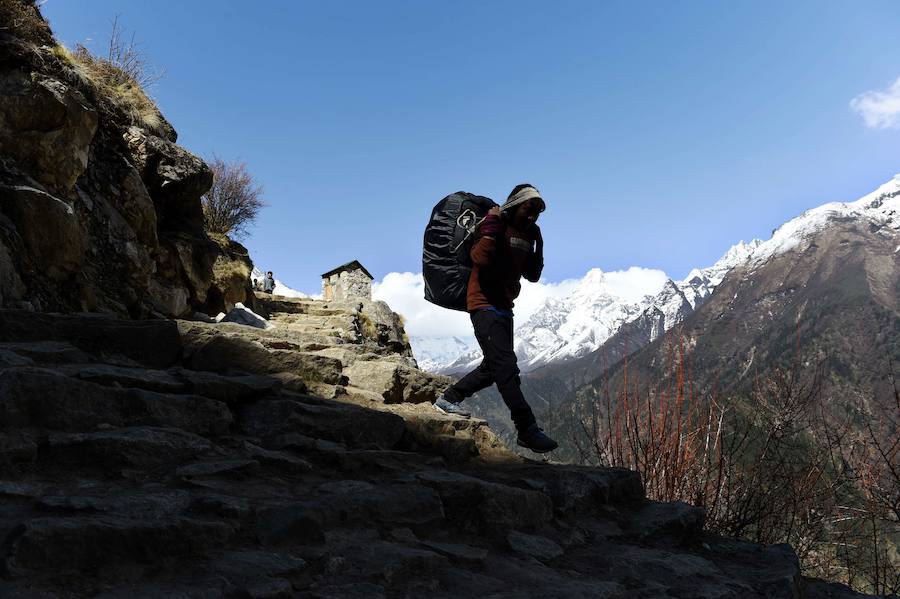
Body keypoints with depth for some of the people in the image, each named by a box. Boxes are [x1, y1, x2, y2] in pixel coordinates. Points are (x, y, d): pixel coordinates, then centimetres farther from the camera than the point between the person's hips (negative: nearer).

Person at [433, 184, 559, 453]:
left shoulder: (525, 236, 14)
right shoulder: (495, 225, -10)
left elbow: (532, 276, 15)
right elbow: (480, 258, -27)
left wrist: (538, 246, 5)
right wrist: (491, 228, -26)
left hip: (504, 308, 10)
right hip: (485, 304, -10)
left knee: (493, 367, 16)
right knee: (506, 367, -14)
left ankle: (449, 398, 29)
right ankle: (527, 429, -14)